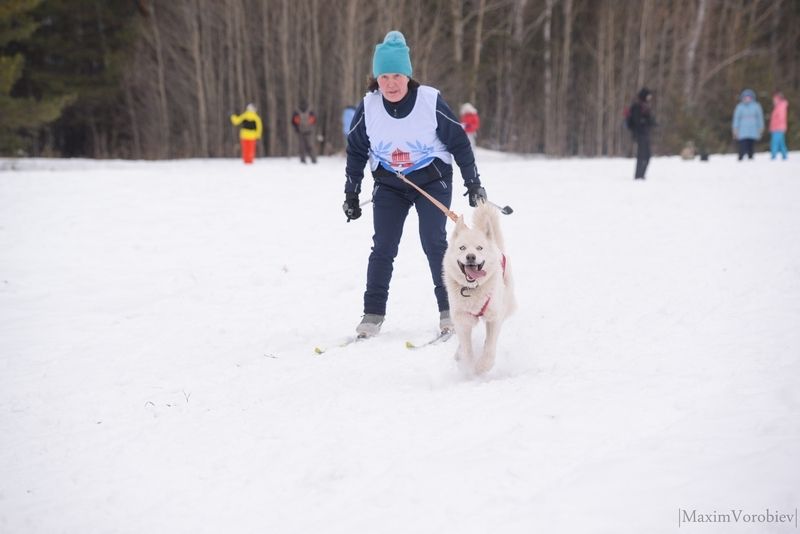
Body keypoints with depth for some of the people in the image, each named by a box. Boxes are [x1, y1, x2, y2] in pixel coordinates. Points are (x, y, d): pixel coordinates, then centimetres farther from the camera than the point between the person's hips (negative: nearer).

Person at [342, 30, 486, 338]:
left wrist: (473, 183, -3)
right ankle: (373, 314, 3)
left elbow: (459, 143, -7)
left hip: (432, 180, -2)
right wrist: (351, 194, 6)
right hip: (389, 185, 2)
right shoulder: (368, 108, -11)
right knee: (383, 247, -4)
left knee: (434, 243, -11)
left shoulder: (431, 102, -18)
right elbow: (356, 152, 4)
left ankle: (449, 309, 2)